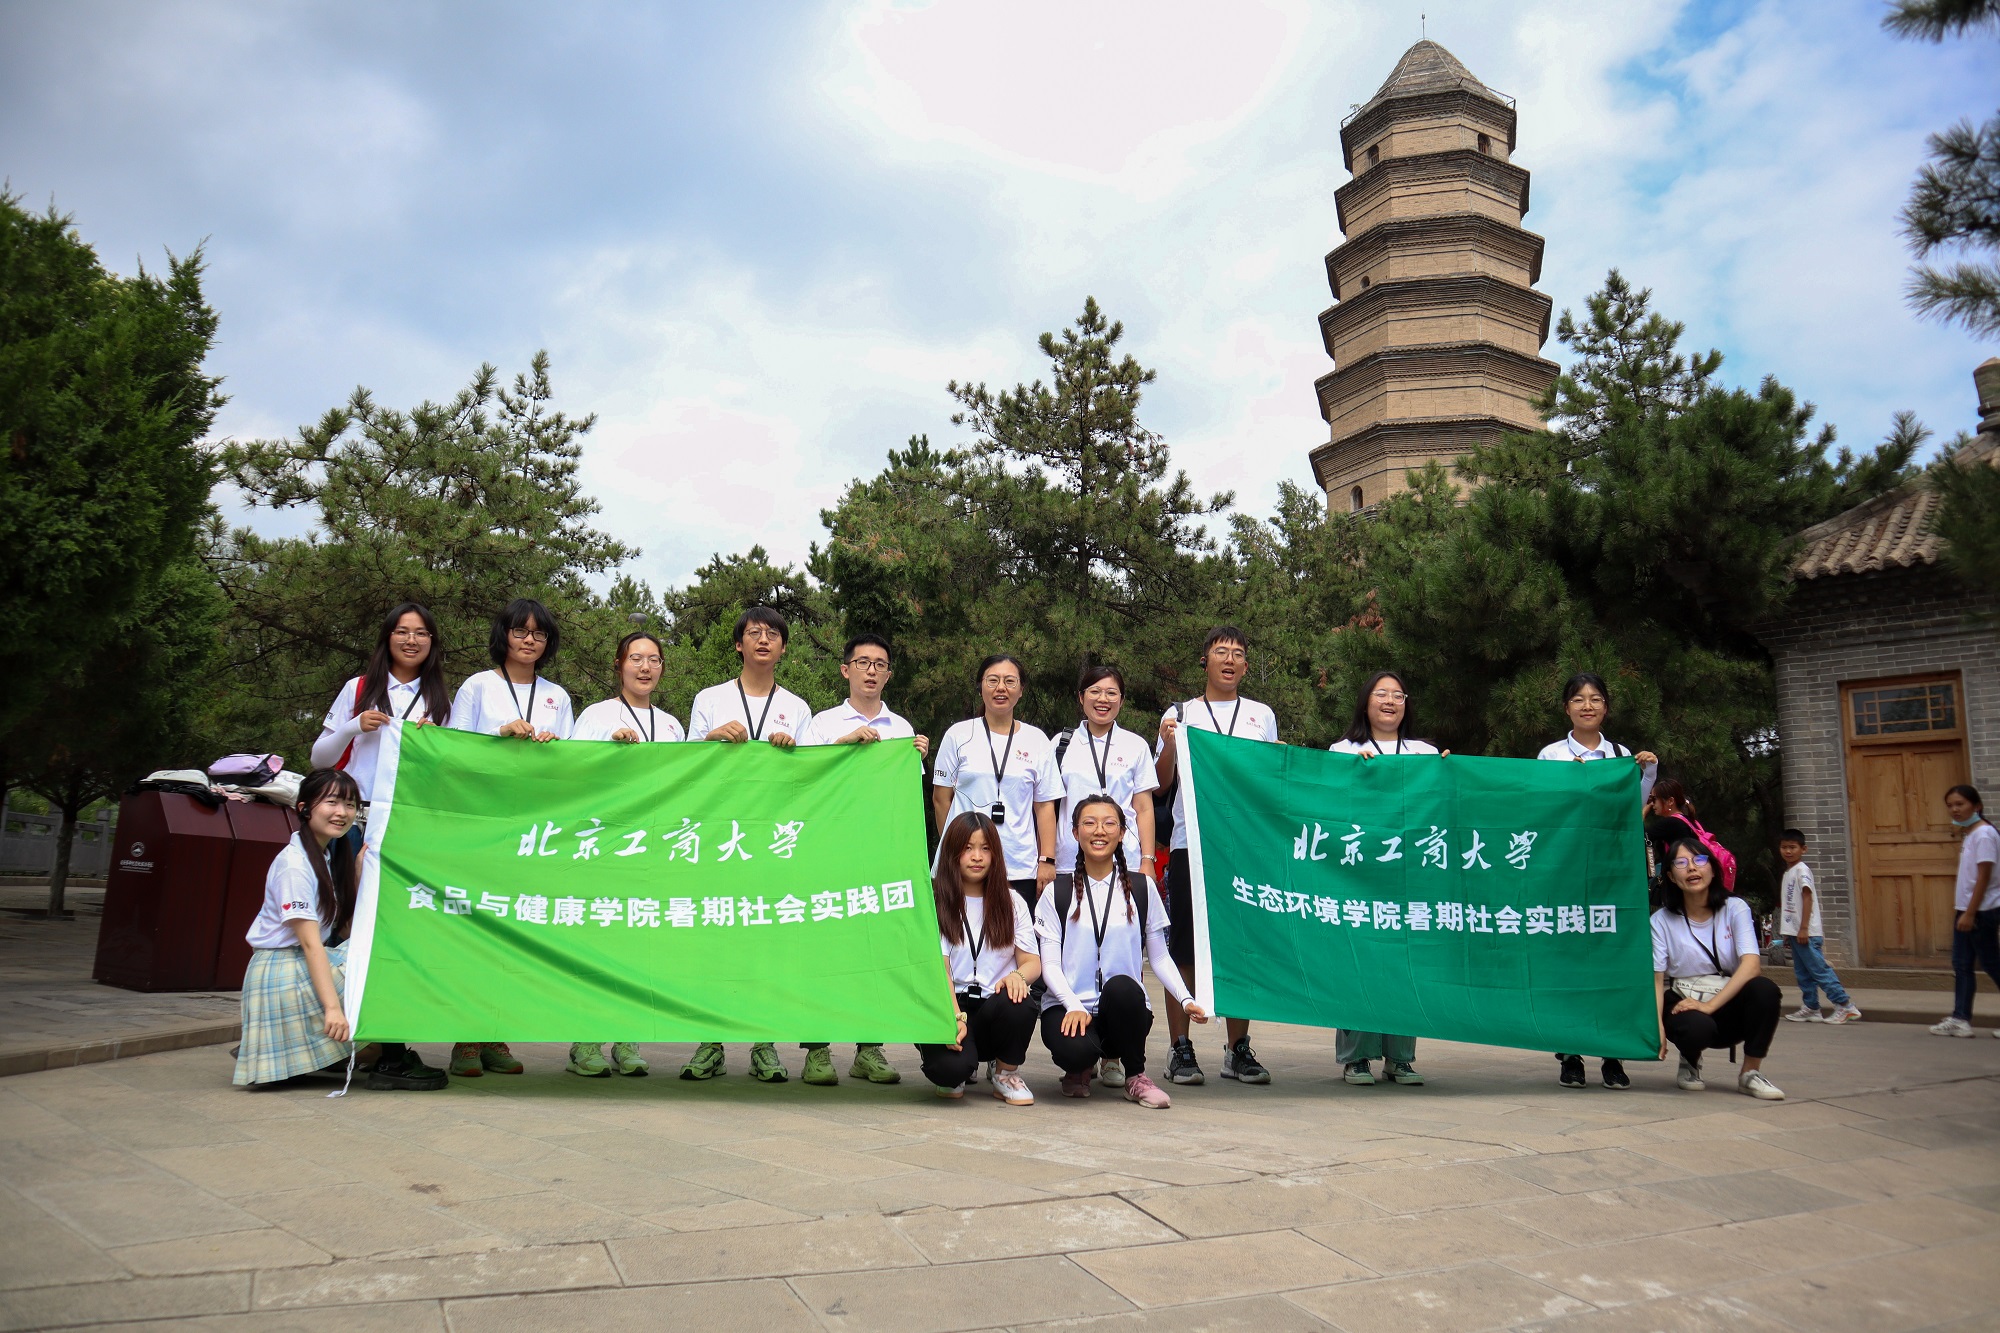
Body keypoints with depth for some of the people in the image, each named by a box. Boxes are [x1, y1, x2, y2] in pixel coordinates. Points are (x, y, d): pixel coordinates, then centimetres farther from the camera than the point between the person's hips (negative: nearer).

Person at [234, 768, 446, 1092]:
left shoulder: (333, 851, 9)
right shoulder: (294, 863, -18)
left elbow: (350, 928, 5)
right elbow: (310, 943, -25)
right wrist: (332, 1007, -29)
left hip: (313, 964, 9)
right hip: (285, 973, -9)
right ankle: (393, 1064, -10)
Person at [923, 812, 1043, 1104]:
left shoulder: (1011, 902, 12)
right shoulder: (935, 901, 0)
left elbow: (1033, 961, 4)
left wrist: (1018, 975, -22)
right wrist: (955, 1018, -26)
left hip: (996, 1007, 3)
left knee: (1019, 1004, -33)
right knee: (952, 1066, -34)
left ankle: (1007, 1074, -2)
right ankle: (954, 1078, 7)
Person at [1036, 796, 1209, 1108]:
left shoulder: (1142, 889, 8)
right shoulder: (1057, 892, 4)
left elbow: (1160, 958, 9)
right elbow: (1049, 964, -1)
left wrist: (1185, 999, -8)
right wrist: (1074, 1006, -19)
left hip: (1123, 1011, 1)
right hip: (1069, 1007, -1)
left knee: (1121, 987, -35)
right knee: (1074, 1049, -34)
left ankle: (1136, 1076, -10)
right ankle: (1081, 1067, 6)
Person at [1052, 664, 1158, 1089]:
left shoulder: (1135, 746, 12)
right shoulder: (1063, 745, 11)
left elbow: (1143, 808, 11)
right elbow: (1048, 806, 12)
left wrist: (1147, 861, 3)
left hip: (1123, 865, 0)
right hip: (1072, 863, 0)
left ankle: (1113, 1056, 4)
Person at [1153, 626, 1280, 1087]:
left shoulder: (1262, 716, 16)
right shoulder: (1180, 714, 10)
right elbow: (1162, 782, 7)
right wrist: (1168, 744, -9)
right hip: (1190, 843, -2)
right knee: (1183, 946, -1)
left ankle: (1237, 1049, 13)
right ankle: (1180, 1049, 8)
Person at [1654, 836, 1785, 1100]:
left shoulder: (1735, 908, -2)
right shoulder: (1662, 920, -2)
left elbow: (1751, 965, -16)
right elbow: (1656, 979, -7)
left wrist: (1710, 1005, -27)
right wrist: (1657, 1025, -25)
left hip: (1728, 1004, 2)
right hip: (1684, 1005, -1)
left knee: (1765, 988, -30)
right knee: (1698, 1028, -36)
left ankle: (1750, 1073, -11)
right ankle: (1690, 1062, 3)